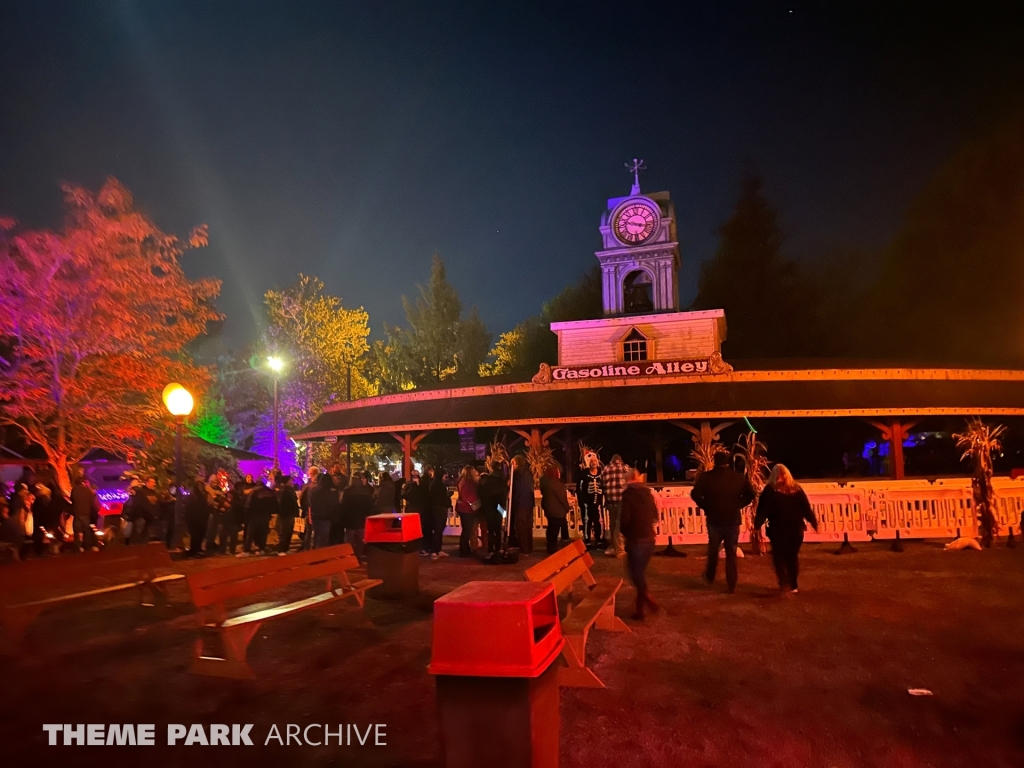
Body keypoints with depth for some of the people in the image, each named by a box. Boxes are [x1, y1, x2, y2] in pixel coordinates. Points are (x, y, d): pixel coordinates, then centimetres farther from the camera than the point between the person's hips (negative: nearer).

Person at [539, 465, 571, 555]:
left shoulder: (545, 482, 6)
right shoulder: (556, 483, -21)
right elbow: (562, 497, -16)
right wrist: (567, 508, -4)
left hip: (548, 509, 9)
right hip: (557, 510, -9)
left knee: (551, 530, 17)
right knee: (554, 531, 0)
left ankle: (551, 549, 27)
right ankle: (553, 550, 7)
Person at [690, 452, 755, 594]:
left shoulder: (707, 476, -8)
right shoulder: (739, 477, -2)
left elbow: (695, 494, -17)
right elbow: (750, 495, -5)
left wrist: (706, 507, -3)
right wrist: (738, 505, 5)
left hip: (714, 520, -1)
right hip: (733, 520, 1)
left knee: (713, 550, 20)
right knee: (731, 553, 10)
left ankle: (710, 577, 35)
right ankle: (732, 585, 11)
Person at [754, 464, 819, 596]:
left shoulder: (770, 490, -4)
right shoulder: (797, 489, 4)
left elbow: (762, 510, -10)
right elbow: (807, 509, 1)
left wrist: (757, 525, -7)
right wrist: (814, 523, 9)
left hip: (777, 530, -3)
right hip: (796, 529, 3)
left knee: (779, 557, 8)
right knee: (793, 557, 16)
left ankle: (784, 584, -6)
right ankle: (793, 585, 19)